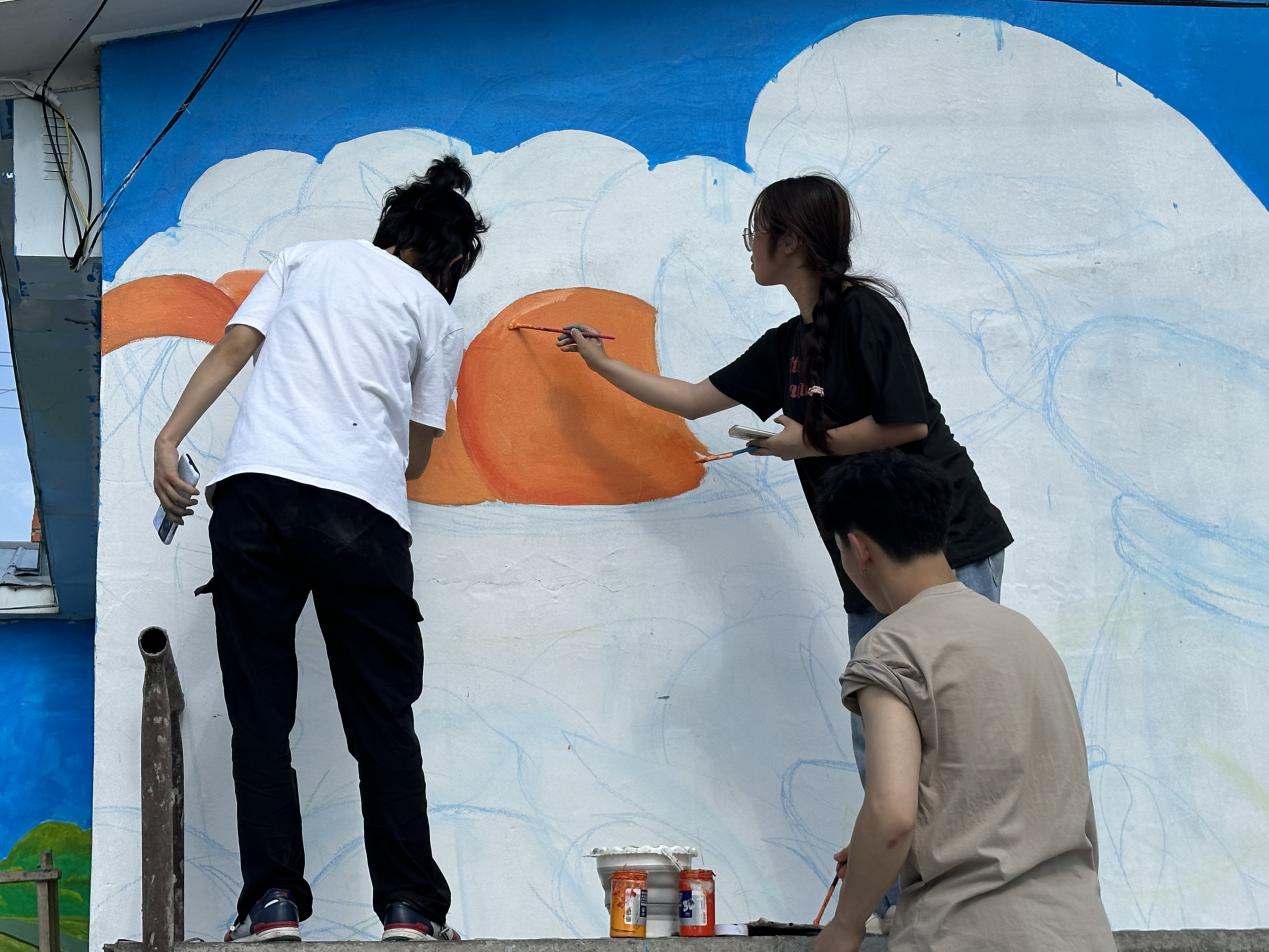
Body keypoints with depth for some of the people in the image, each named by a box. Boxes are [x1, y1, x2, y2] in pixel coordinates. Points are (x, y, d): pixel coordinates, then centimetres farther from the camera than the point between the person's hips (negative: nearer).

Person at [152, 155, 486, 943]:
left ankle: (273, 901, -2)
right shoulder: (439, 320, 17)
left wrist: (169, 437, 2)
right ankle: (410, 906, 1)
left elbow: (233, 349, 8)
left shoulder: (307, 258, 21)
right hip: (360, 510, -1)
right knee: (383, 721, 6)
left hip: (255, 490, 1)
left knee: (260, 714, 4)